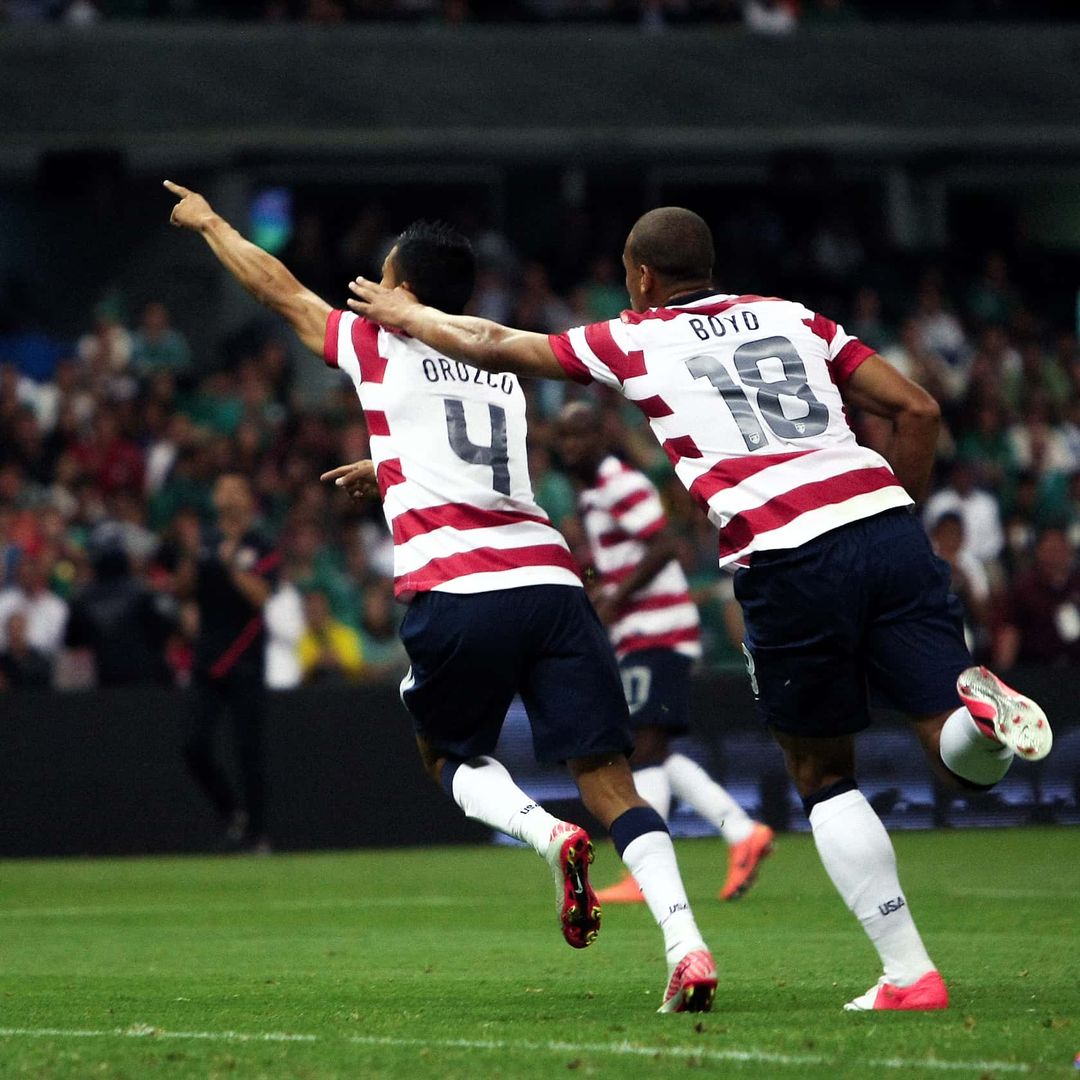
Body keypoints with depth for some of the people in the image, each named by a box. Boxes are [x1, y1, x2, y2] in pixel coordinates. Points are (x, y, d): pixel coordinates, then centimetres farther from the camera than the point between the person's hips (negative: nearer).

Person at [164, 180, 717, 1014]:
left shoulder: (381, 349, 11)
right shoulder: (503, 371, 26)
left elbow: (278, 287, 27)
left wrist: (208, 222, 43)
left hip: (458, 591, -4)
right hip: (550, 578, 4)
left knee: (451, 756, 20)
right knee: (610, 780, -2)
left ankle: (542, 830, -11)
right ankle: (686, 943, -21)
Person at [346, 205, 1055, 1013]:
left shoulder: (636, 341, 15)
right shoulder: (792, 318, 24)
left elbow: (493, 346, 25)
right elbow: (918, 410, 18)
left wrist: (404, 314, 41)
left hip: (786, 561, -3)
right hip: (886, 523, 3)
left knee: (824, 777, 14)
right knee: (969, 758, 3)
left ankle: (909, 973, 5)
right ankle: (979, 704, -33)